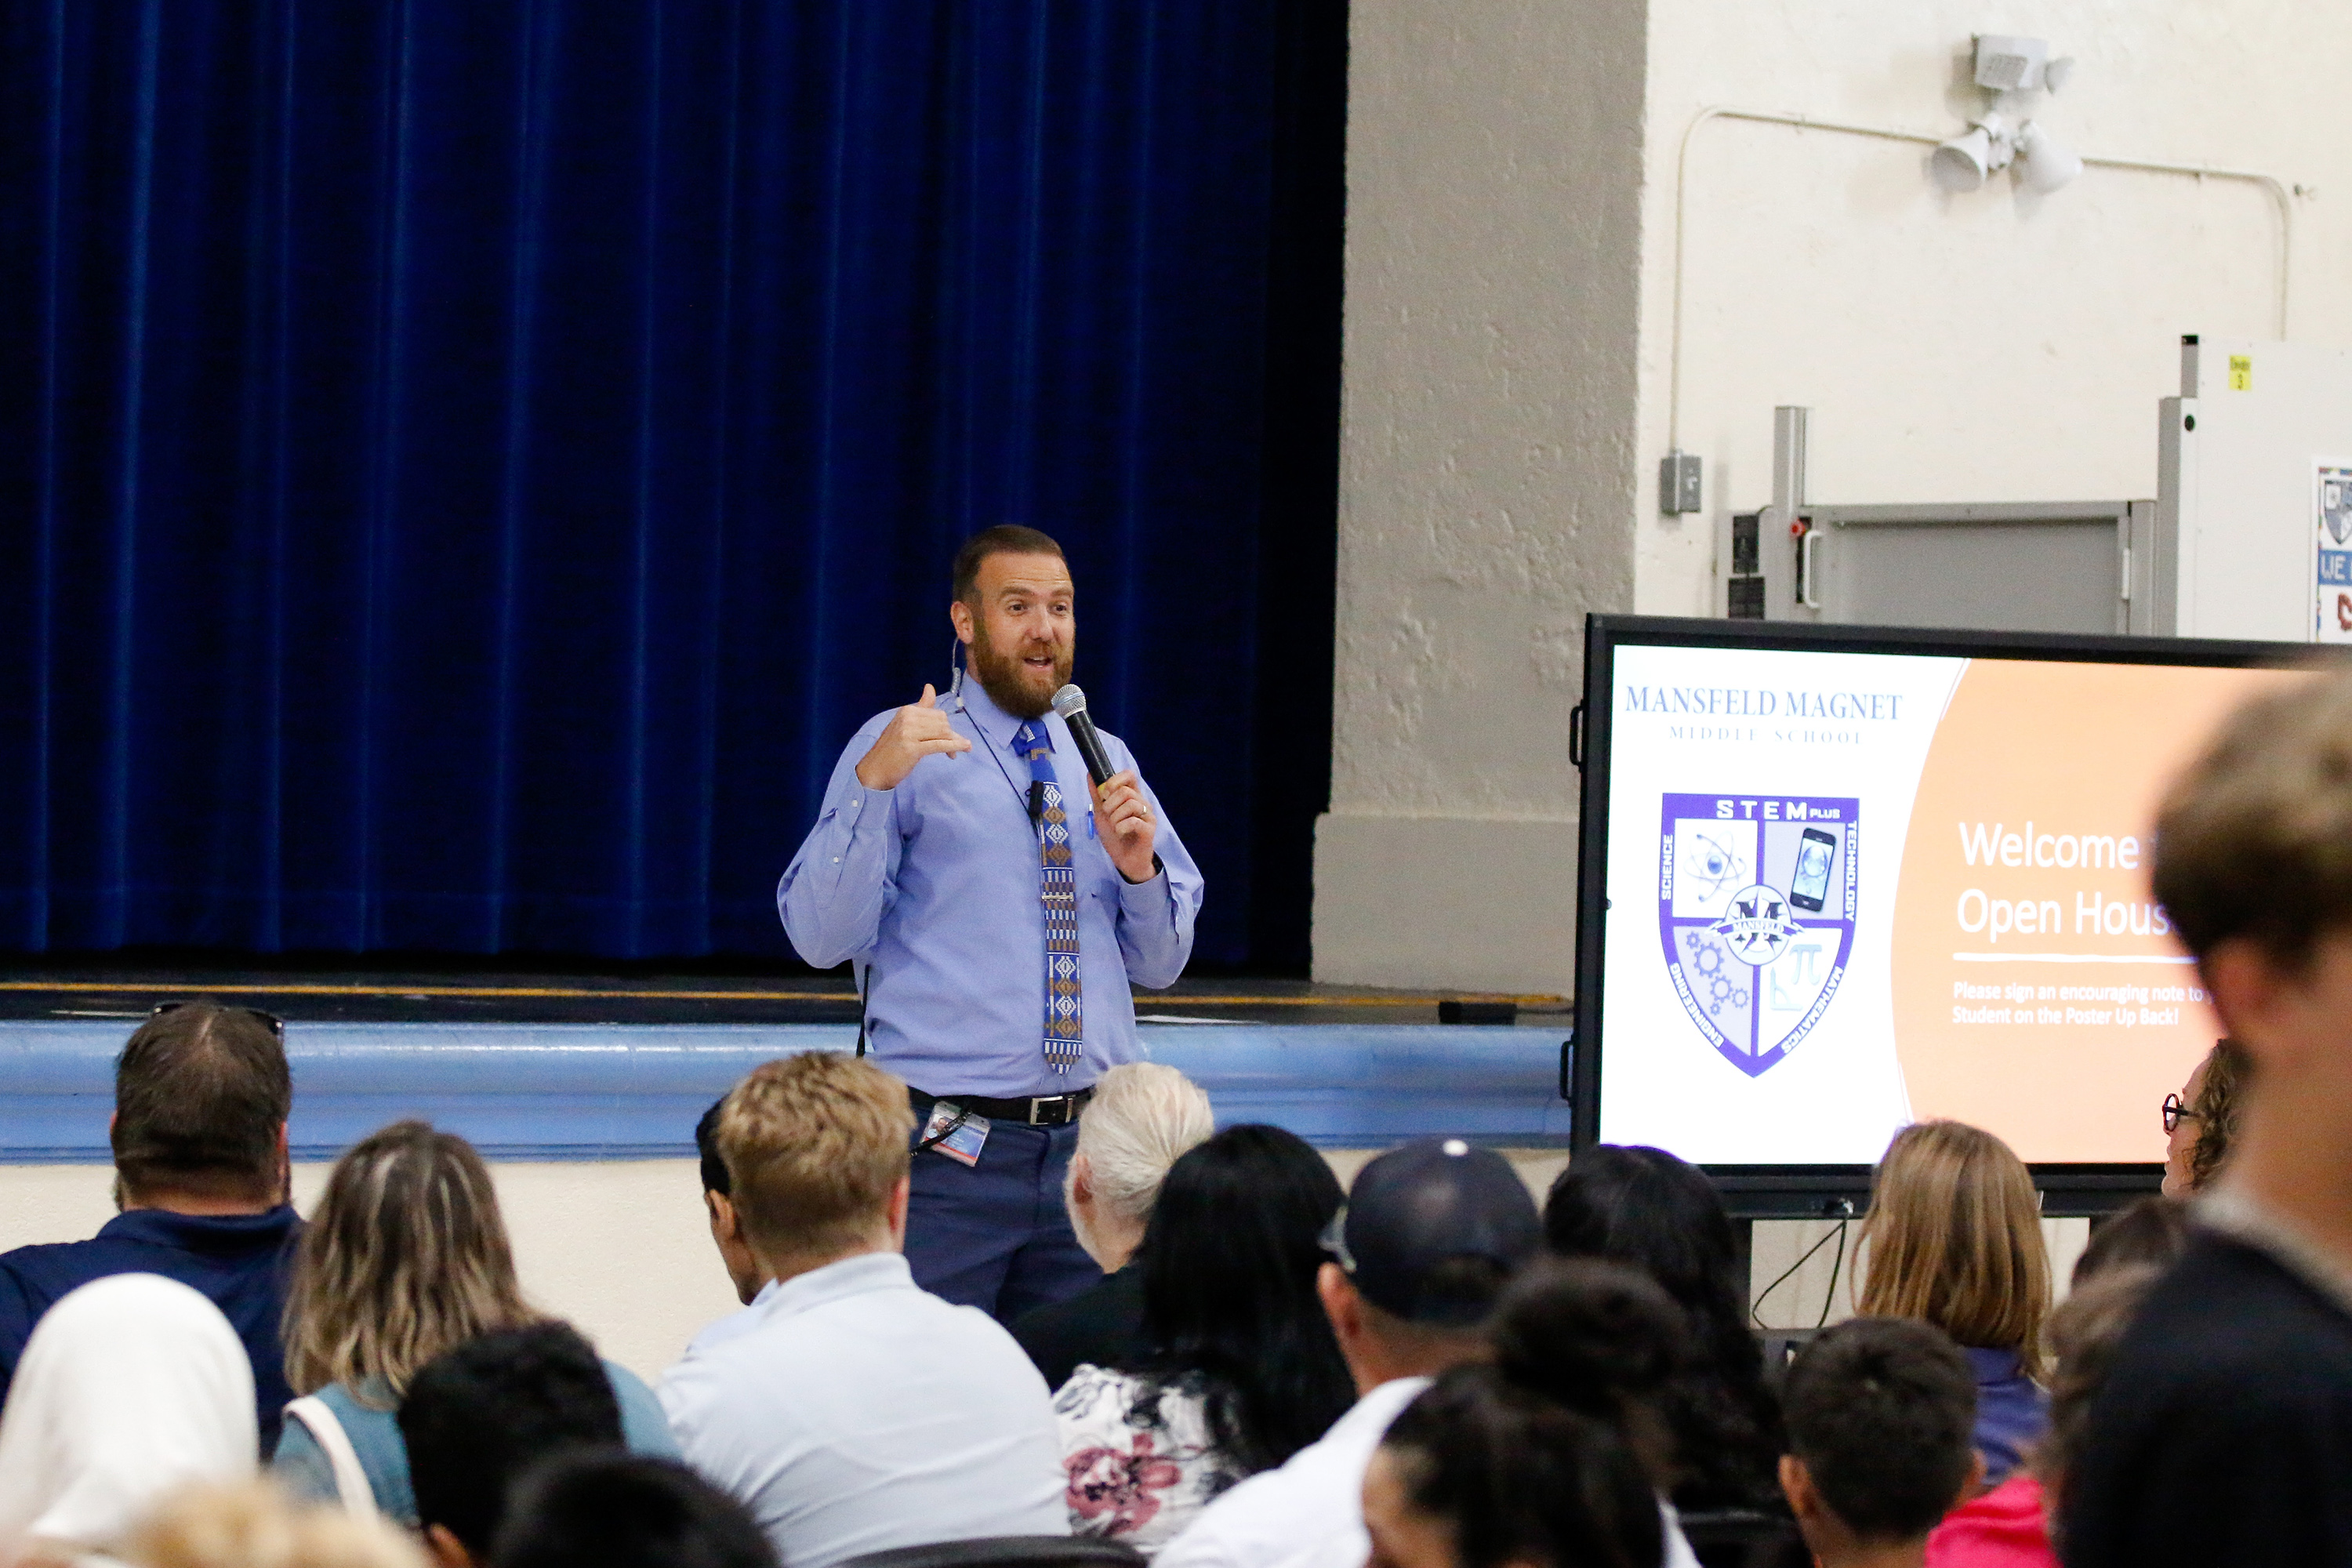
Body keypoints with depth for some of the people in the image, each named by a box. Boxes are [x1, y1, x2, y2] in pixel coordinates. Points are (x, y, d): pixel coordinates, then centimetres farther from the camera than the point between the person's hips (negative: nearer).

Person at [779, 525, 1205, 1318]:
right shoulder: (898, 746, 1)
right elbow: (821, 938, -9)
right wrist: (874, 783, -20)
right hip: (948, 1156, -5)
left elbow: (1161, 964, 17)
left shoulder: (1106, 761, 17)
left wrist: (1137, 866, -3)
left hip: (1083, 1150, 5)